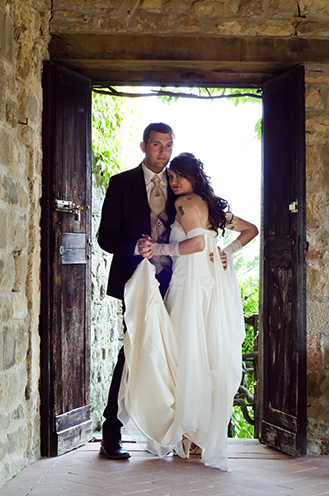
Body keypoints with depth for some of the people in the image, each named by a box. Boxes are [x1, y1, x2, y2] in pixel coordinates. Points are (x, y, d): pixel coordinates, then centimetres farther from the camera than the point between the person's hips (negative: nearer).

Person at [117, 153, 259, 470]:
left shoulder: (185, 202, -6)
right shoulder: (213, 205, 18)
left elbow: (196, 243, -20)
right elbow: (251, 230, 25)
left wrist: (159, 249, -13)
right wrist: (227, 252, 18)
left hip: (191, 287, -8)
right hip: (213, 287, 8)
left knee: (187, 355, -2)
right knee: (211, 357, 10)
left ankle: (189, 433, 4)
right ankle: (209, 433, 17)